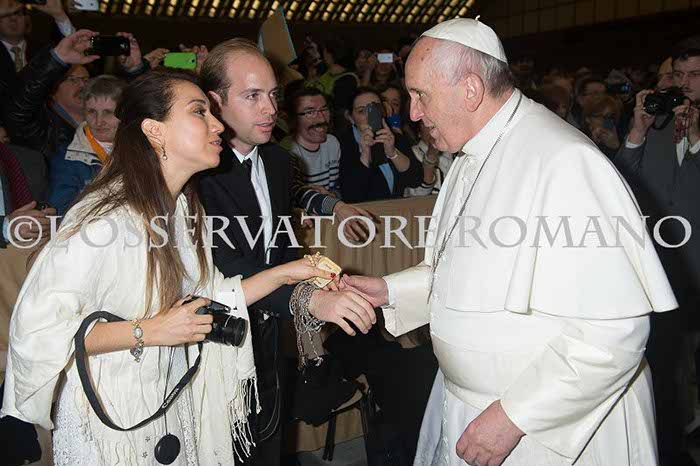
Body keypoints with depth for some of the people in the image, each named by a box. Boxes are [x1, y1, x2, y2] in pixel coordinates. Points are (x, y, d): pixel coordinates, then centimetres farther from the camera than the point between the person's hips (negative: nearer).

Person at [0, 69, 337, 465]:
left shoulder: (185, 206, -2)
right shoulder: (104, 217, -27)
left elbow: (208, 298, 2)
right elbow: (36, 328, -27)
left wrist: (285, 273, -6)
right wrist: (150, 331, -26)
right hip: (110, 417, -7)